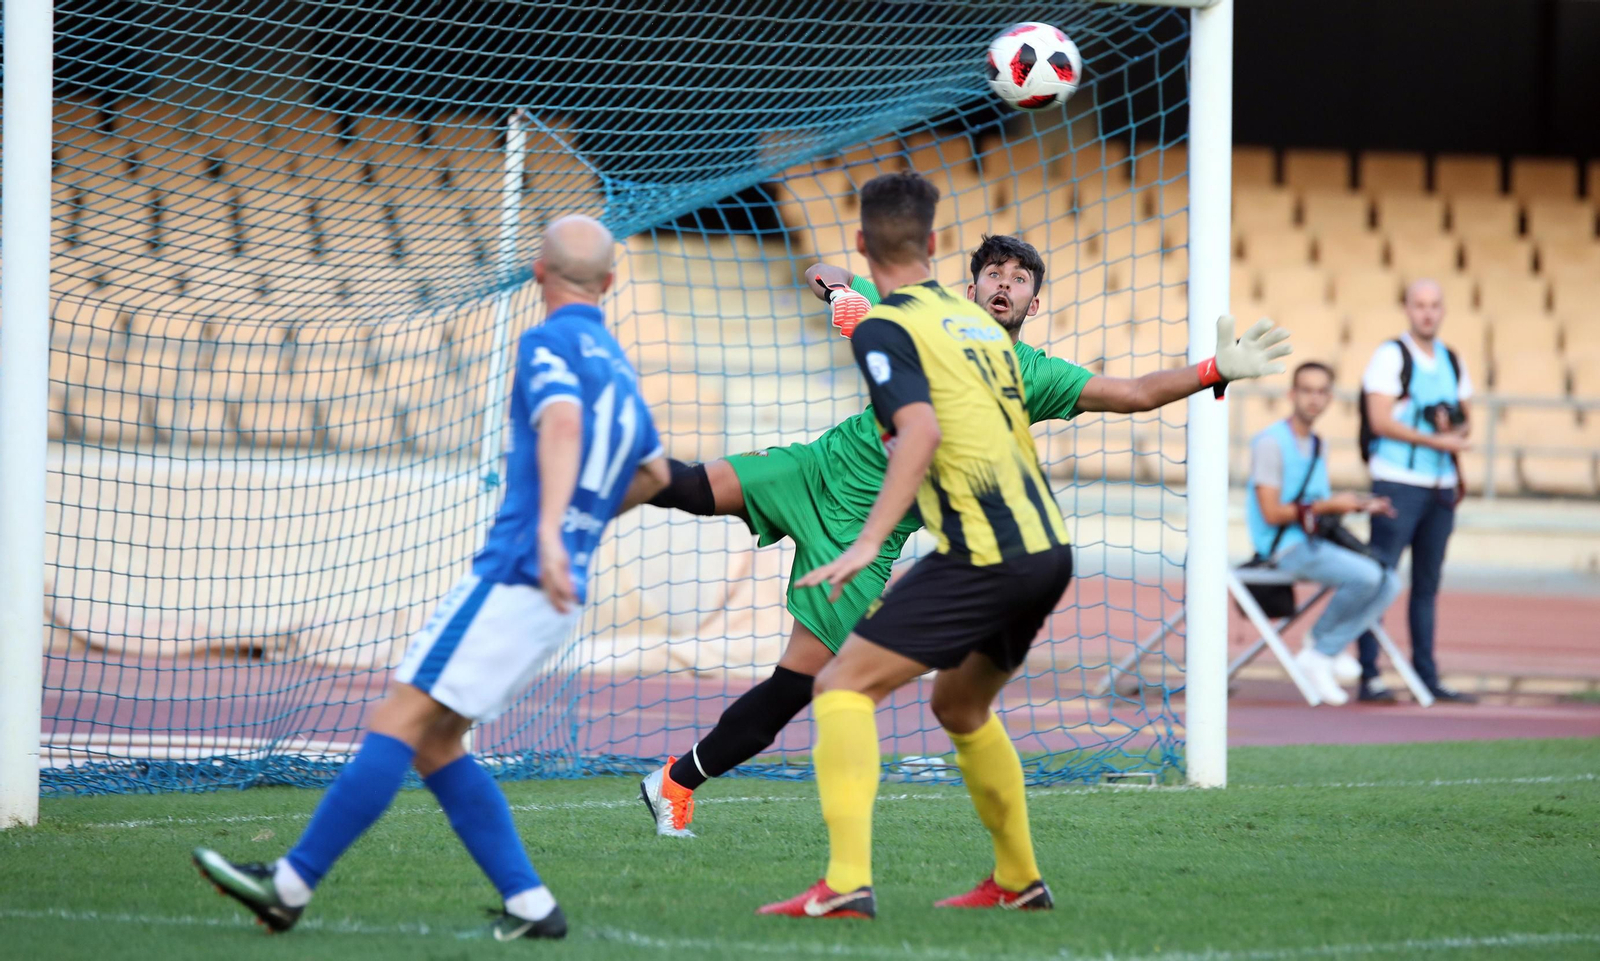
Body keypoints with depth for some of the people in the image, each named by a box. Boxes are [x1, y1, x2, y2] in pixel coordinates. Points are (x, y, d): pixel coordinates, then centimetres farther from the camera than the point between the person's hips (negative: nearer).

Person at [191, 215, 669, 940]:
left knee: (401, 718, -10)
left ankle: (292, 884, -14)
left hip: (515, 577, -8)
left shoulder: (549, 344, -4)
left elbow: (563, 423, -25)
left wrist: (548, 532, -39)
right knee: (434, 740, 11)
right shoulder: (616, 365, 22)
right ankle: (528, 903, 3)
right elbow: (654, 472, 38)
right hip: (556, 593, 8)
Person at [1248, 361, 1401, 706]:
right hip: (1284, 547, -9)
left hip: (1313, 542, 9)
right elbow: (1272, 513, -16)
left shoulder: (1316, 445, 17)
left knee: (1388, 583, -9)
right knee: (1366, 575, -25)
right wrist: (1329, 505, -14)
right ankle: (1321, 640, -2)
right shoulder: (1271, 443, -11)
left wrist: (1361, 505, 5)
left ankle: (1322, 653, -7)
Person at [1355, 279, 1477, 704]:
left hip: (1441, 487, 6)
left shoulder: (1452, 361, 16)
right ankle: (1369, 676, -10)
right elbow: (1381, 421, -12)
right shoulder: (1391, 355, -4)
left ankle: (1426, 676, 13)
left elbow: (1465, 421, 20)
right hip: (1398, 482, -6)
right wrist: (1435, 440, -15)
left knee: (1427, 583, 9)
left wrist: (1457, 430, -4)